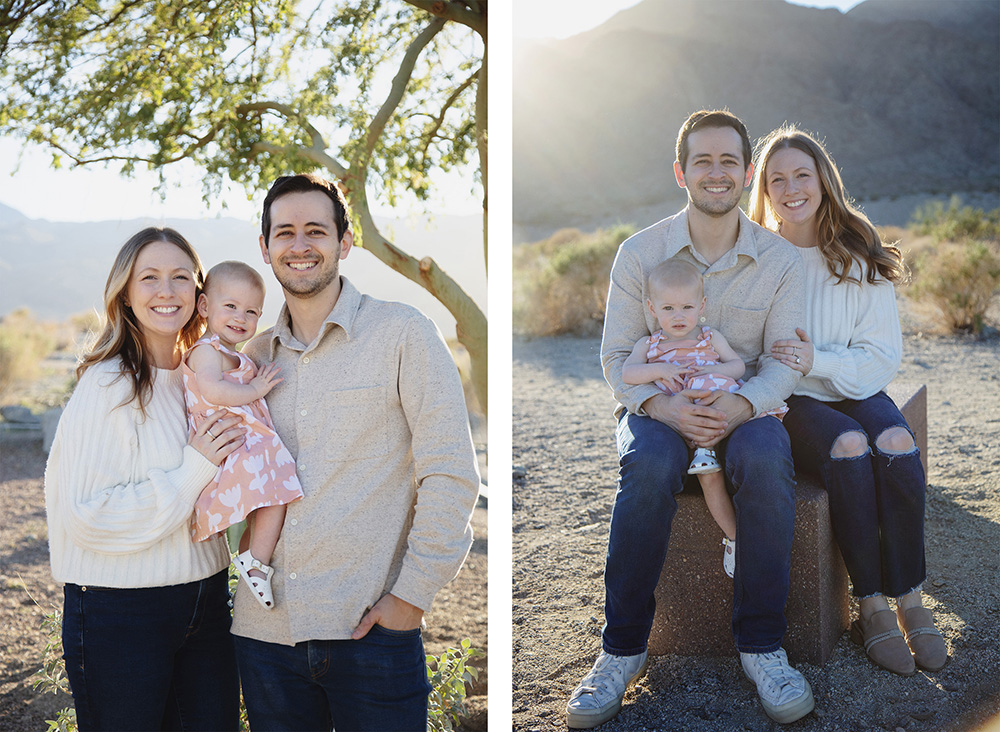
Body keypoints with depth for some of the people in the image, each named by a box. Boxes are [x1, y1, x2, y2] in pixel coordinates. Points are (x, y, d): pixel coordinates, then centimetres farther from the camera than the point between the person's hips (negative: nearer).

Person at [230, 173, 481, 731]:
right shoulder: (254, 356, 11)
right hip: (265, 628, 4)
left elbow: (452, 475, -9)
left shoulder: (403, 334, -5)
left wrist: (411, 596, -12)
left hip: (371, 628, -4)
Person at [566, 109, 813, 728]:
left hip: (744, 407, 1)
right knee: (649, 467, -35)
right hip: (658, 406, 0)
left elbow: (785, 362, -2)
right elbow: (618, 354, -1)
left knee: (767, 461, -34)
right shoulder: (639, 253, -1)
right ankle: (623, 649, -22)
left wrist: (740, 405, -24)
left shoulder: (781, 259, 1)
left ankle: (762, 645, -20)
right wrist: (663, 405, -22)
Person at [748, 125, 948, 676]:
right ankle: (872, 608, -24)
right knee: (849, 445, -32)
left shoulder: (861, 258, 3)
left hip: (855, 393, 2)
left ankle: (910, 601, -20)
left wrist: (817, 360, -19)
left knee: (896, 443, -29)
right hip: (788, 405, -2)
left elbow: (883, 357, -2)